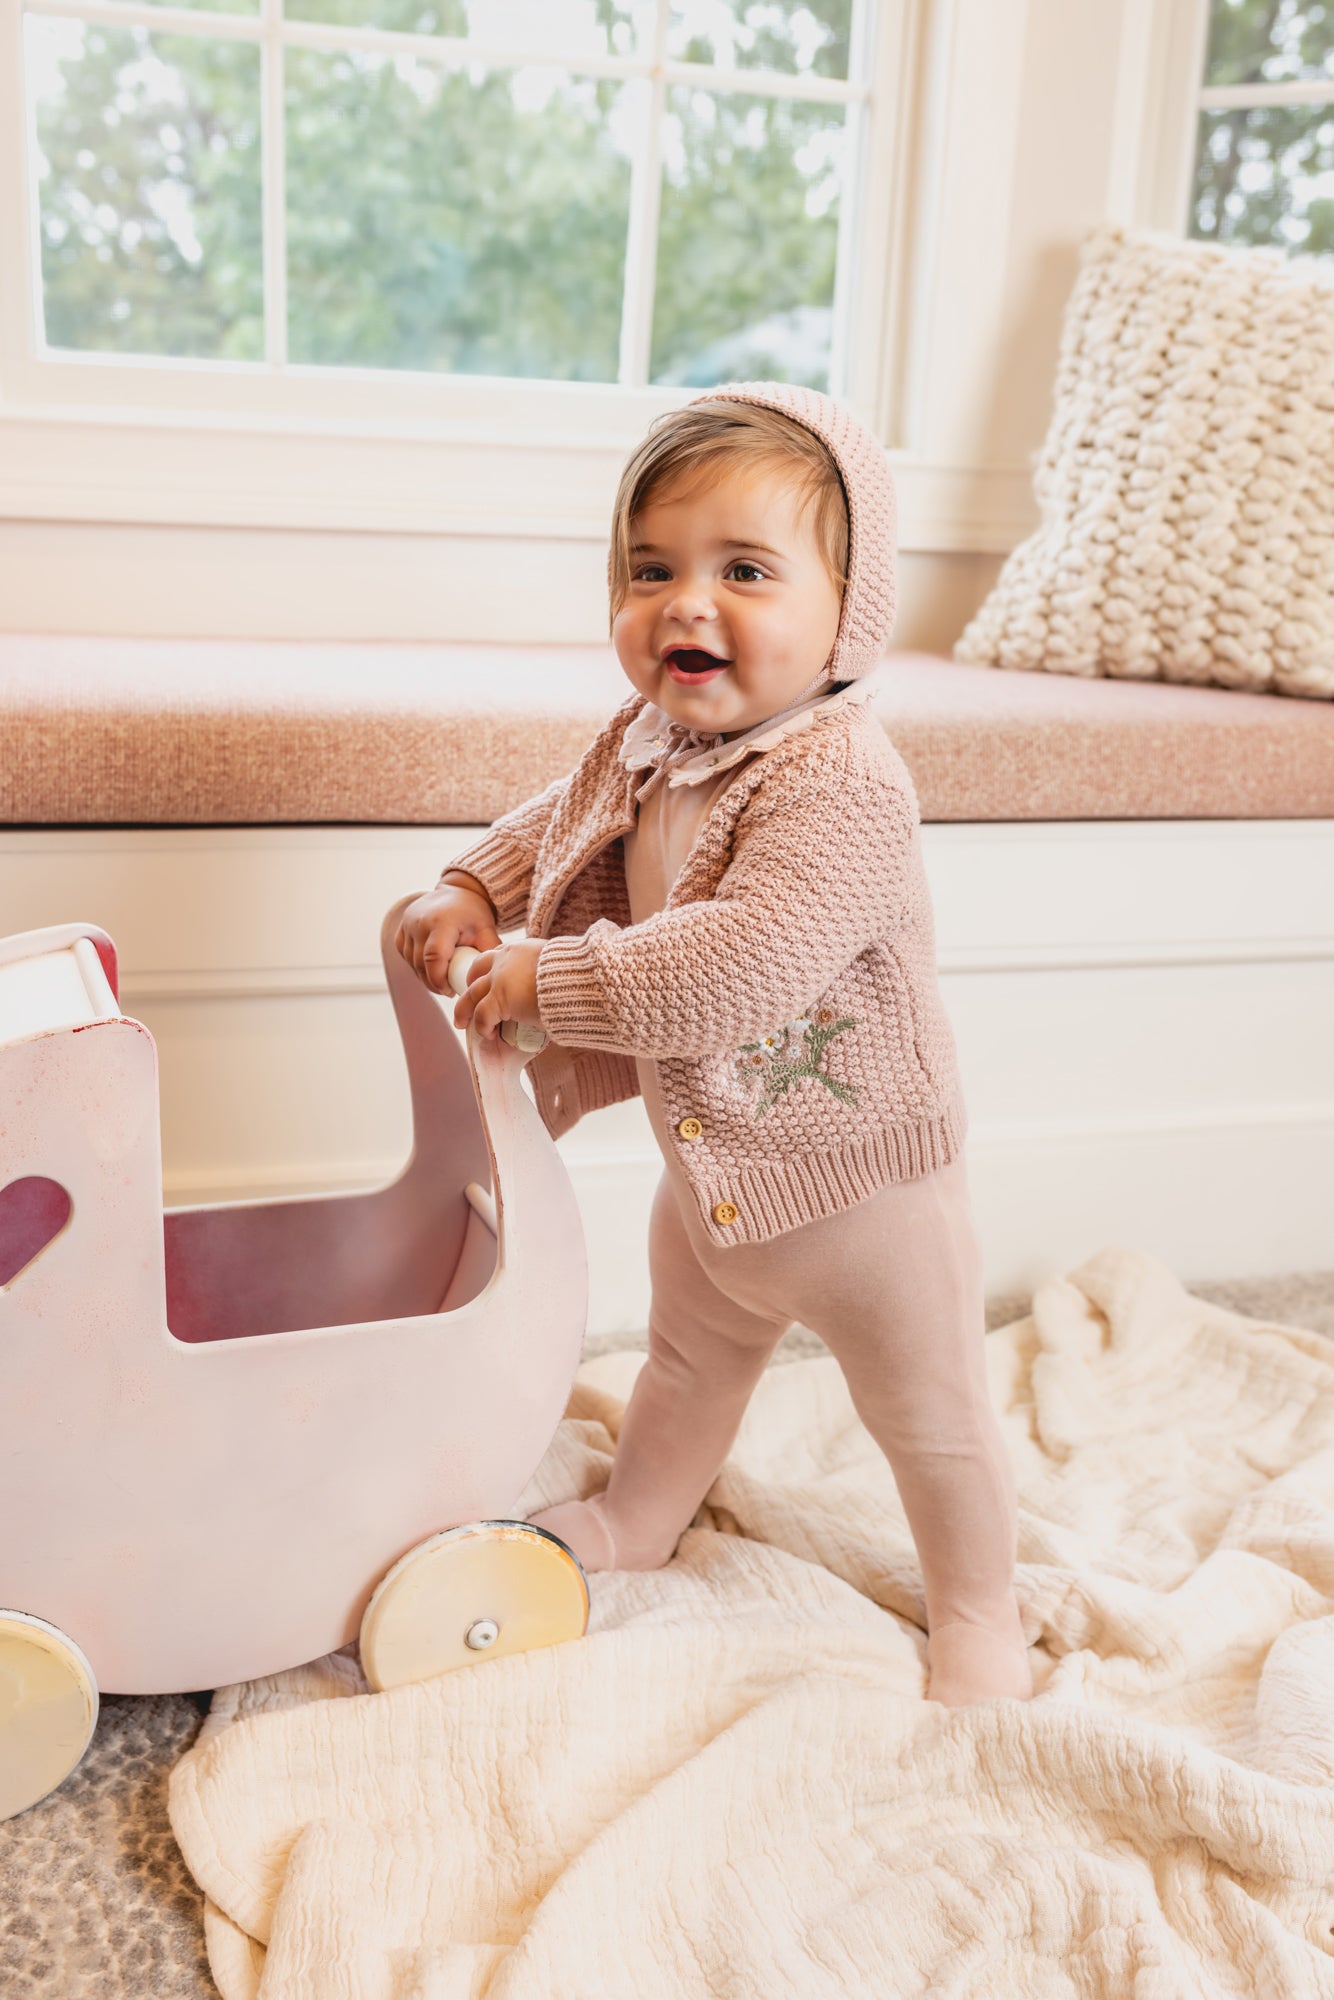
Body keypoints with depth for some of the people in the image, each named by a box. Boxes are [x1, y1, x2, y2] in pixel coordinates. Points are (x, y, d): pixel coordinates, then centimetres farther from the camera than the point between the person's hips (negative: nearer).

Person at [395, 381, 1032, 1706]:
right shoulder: (649, 739, -5)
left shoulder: (843, 787, -32)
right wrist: (472, 888, 1)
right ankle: (637, 1520, 55)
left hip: (858, 1178, -8)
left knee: (931, 1417, 13)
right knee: (690, 1357, 31)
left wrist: (552, 981, -35)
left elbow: (742, 968, -42)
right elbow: (566, 817, 17)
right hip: (709, 1162, 8)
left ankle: (976, 1612, 36)